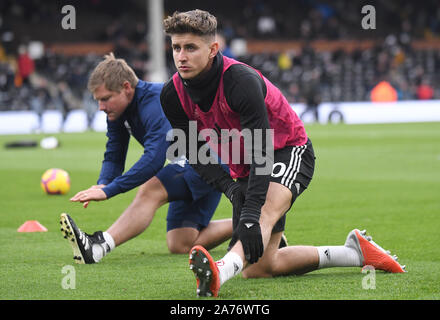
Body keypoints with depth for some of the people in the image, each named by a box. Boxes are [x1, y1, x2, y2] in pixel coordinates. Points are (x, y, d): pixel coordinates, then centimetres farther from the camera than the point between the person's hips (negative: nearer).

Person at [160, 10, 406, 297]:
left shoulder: (241, 80, -31)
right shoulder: (173, 95, -12)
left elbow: (261, 151, -36)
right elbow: (191, 151, -5)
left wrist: (251, 214, -47)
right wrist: (229, 187, -24)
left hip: (289, 153, -7)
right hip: (243, 170, 7)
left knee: (265, 212, -41)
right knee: (257, 269, 0)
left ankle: (220, 272, -71)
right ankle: (355, 252, 12)